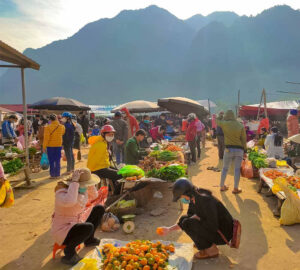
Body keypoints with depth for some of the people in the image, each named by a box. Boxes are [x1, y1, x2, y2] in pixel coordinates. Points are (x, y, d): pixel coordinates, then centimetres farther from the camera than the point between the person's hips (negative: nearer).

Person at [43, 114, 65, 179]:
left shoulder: (48, 127, -13)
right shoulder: (62, 127, -4)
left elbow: (46, 138, -14)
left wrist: (44, 147, -5)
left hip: (50, 146, -2)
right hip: (59, 145, 3)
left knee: (51, 161, 7)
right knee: (57, 161, 10)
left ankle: (52, 175, 11)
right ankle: (57, 174, 14)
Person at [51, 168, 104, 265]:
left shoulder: (82, 189, -6)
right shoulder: (62, 192, -30)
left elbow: (94, 196, 8)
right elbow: (69, 201, -53)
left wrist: (89, 183, -10)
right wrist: (74, 182, -44)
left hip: (76, 223, 9)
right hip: (62, 231, -9)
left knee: (99, 209, 8)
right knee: (88, 227, -34)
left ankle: (89, 239, 21)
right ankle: (69, 250, -6)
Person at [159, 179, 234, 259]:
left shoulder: (205, 200, -28)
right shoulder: (193, 200, -1)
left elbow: (213, 227, -30)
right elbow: (189, 217, 12)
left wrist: (197, 218, -15)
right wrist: (169, 229, 6)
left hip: (223, 234, -9)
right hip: (212, 227, 9)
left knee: (188, 224, -19)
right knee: (184, 219, 9)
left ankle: (212, 250, -5)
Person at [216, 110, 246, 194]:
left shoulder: (225, 124, -7)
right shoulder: (241, 126, -2)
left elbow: (218, 121, 15)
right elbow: (244, 139, 0)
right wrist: (245, 150, 8)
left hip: (229, 149, 0)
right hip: (239, 149, 1)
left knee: (225, 168, 13)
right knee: (237, 169, 7)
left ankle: (222, 186, 23)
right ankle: (236, 188, 12)